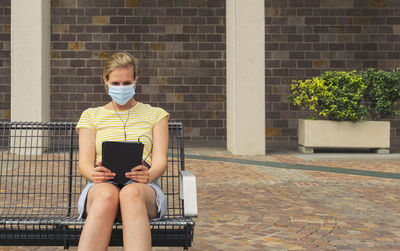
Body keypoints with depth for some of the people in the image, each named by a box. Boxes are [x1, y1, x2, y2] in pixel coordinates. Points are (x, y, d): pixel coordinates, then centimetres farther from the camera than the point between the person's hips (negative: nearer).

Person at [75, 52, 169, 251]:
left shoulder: (155, 115, 21)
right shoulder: (91, 116, 21)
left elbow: (160, 161, 7)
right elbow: (84, 162, 9)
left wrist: (149, 175, -19)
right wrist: (94, 173, -18)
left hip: (144, 189, 0)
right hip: (101, 186, 0)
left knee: (132, 192, -40)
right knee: (107, 194, -39)